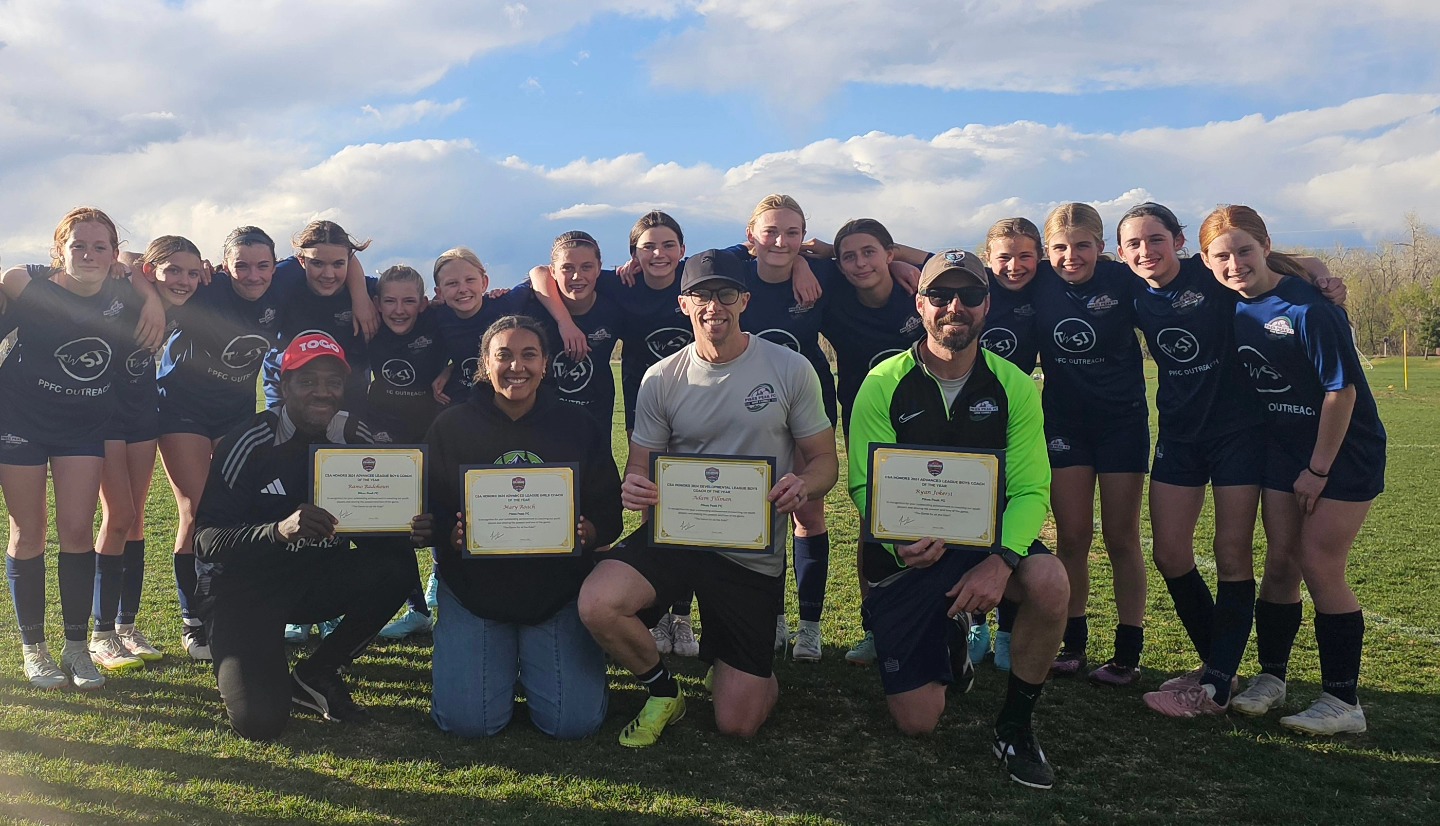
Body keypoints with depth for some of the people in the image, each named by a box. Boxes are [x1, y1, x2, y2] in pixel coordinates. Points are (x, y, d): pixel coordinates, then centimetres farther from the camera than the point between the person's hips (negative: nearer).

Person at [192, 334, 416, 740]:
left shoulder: (355, 438, -6)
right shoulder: (250, 443, -17)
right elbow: (207, 539, -22)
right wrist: (279, 530, -41)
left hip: (319, 578, 4)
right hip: (245, 585, -4)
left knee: (397, 566, -26)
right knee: (258, 719, -21)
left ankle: (315, 675, -4)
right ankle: (244, 664, 18)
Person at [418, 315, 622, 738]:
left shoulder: (579, 426, 1)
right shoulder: (451, 426, 1)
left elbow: (609, 518, 1)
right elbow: (431, 514, -1)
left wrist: (582, 532, -21)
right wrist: (457, 536, -23)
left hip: (558, 588, 0)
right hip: (474, 587, 0)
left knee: (574, 721, -11)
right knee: (468, 719, -12)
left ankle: (532, 656, 22)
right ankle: (504, 657, 21)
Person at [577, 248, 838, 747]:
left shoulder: (790, 369, -5)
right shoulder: (662, 379, -1)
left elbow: (824, 460, -1)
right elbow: (640, 467, 4)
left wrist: (803, 485, -25)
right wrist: (633, 487, -22)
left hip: (755, 551, -1)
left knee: (738, 724, -1)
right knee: (596, 604, -29)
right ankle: (663, 691, 4)